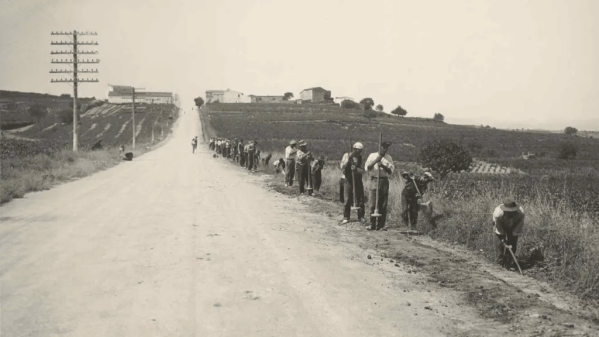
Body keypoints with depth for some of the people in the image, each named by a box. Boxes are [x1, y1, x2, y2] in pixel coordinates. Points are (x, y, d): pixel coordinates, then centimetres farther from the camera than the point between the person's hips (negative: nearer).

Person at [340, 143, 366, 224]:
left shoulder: (360, 158, 5)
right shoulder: (346, 155, 0)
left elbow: (363, 171, -1)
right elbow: (342, 167, -10)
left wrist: (356, 169, -21)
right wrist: (349, 158, -19)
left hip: (358, 180, 2)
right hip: (348, 180, -2)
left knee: (360, 199, 2)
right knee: (347, 200, -3)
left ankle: (361, 217, 13)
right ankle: (346, 218, 5)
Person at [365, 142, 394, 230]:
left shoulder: (389, 158, 12)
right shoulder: (372, 156, 8)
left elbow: (391, 171, 2)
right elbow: (367, 168, -1)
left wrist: (383, 166, -13)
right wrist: (375, 161, -14)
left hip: (384, 181, 2)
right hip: (374, 180, -2)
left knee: (383, 205, 0)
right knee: (373, 204, -6)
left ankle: (381, 225, 4)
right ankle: (372, 225, -1)